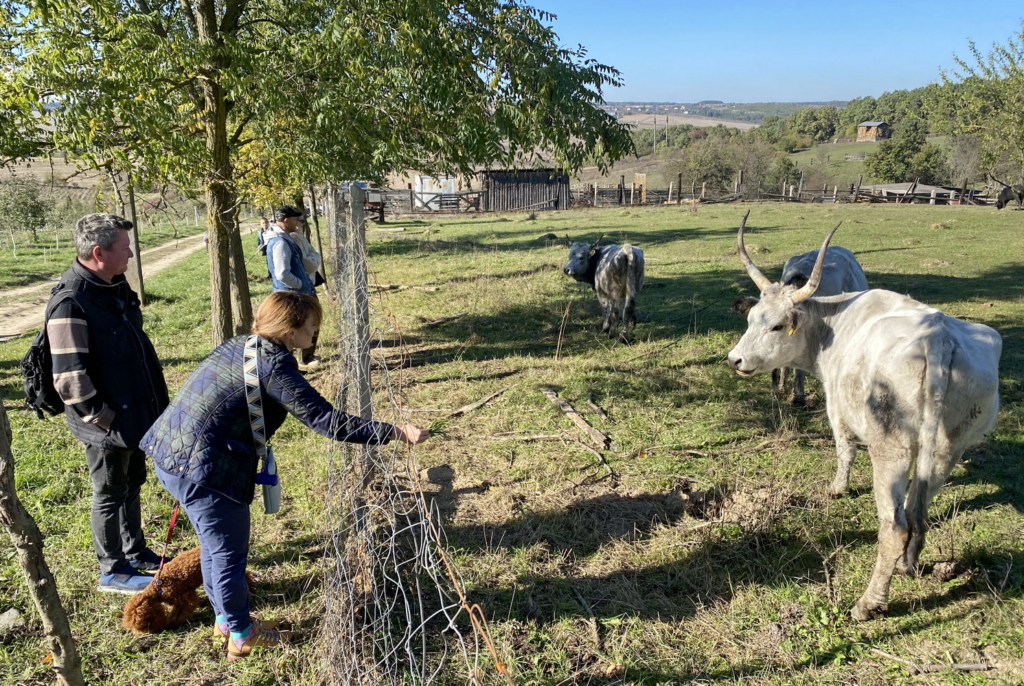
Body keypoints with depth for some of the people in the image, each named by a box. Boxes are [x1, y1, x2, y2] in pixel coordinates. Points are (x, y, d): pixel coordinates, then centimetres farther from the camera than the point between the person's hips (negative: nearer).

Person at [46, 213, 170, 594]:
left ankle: (135, 551, 40)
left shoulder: (115, 286, 5)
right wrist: (106, 419, -19)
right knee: (110, 494, 8)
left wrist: (155, 400, 16)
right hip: (108, 423, -9)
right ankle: (113, 571, 25)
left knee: (132, 484, 22)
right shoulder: (71, 303, -24)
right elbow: (70, 378, -25)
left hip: (136, 413, 9)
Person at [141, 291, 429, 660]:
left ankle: (225, 618, 43)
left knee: (216, 546, 25)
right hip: (203, 471, -9)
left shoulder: (237, 346, 9)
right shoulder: (273, 366, -18)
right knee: (229, 553, 10)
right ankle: (241, 635, 29)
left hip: (169, 456, 9)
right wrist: (396, 432, -21)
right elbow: (327, 421, -22)